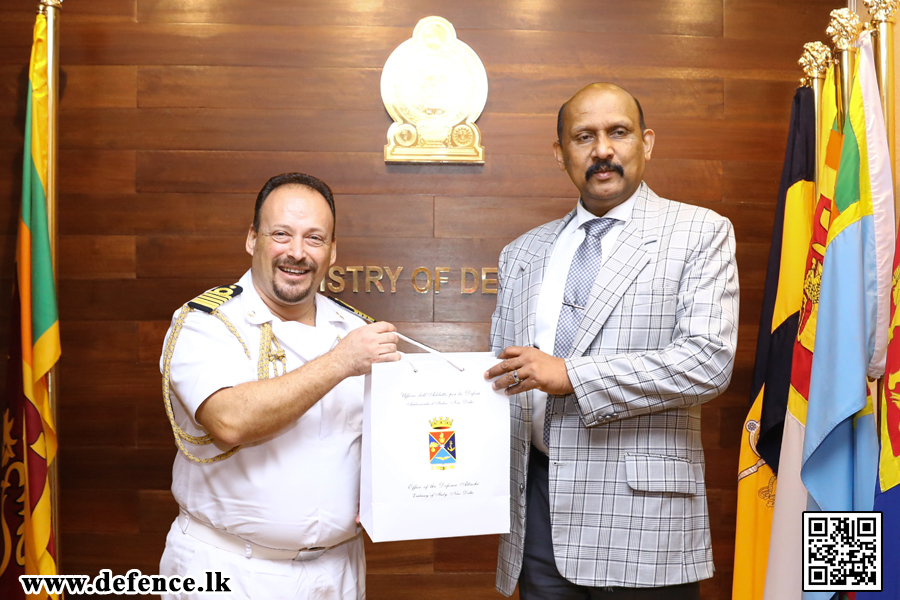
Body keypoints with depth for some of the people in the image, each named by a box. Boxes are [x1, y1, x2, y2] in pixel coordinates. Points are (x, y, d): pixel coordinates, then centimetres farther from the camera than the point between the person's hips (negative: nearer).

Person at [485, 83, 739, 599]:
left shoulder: (701, 233, -1)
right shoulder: (523, 253, 12)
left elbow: (708, 362, -13)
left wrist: (571, 375, -17)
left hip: (640, 513, -3)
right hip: (537, 498, 4)